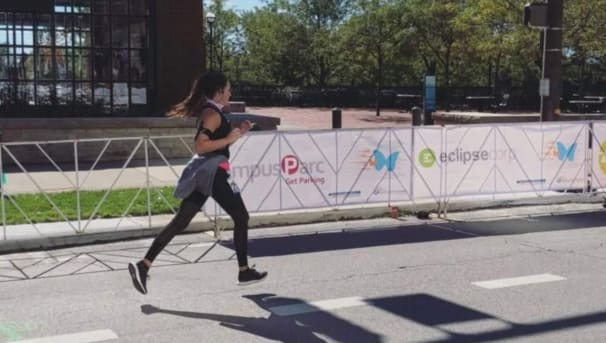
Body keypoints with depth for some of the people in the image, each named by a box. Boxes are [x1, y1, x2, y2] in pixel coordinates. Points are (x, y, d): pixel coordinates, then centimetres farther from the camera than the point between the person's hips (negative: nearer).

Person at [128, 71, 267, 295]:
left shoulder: (211, 112, 19)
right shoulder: (213, 114, -12)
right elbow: (201, 145, -22)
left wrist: (238, 132, 16)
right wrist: (229, 139, -17)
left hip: (204, 173, 9)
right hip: (212, 172, -9)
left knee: (180, 222, 4)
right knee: (241, 218, 3)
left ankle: (144, 265, -2)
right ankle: (244, 272, 11)